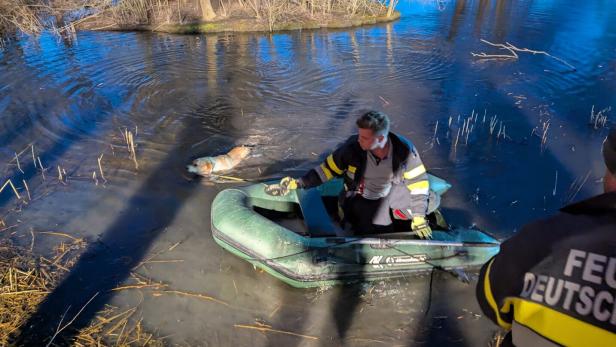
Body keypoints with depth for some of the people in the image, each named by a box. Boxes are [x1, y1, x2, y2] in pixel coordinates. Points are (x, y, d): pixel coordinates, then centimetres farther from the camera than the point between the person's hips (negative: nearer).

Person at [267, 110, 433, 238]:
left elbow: (418, 181, -10)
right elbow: (327, 169, -11)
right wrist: (297, 183, -20)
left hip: (392, 193, 3)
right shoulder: (353, 147, -24)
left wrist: (419, 217, -13)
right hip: (362, 200, -3)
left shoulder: (403, 149, -22)